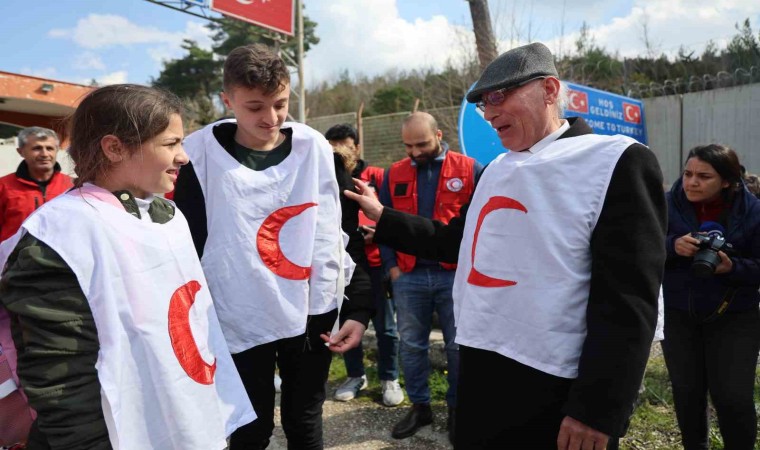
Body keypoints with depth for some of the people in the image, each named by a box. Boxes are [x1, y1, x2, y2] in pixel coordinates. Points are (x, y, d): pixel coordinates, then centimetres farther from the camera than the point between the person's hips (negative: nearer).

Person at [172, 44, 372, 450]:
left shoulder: (315, 149, -2)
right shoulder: (200, 154, -7)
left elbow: (344, 235, 2)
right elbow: (189, 246, -2)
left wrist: (358, 309, -2)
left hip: (312, 315, 2)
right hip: (240, 321, -1)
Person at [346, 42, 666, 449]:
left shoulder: (616, 161, -11)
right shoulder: (496, 169, 13)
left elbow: (627, 300, -16)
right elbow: (456, 242, 18)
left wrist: (596, 410, -18)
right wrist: (382, 217, 13)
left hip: (553, 388, -6)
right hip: (479, 369, 7)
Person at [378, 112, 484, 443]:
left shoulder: (470, 169, -1)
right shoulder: (394, 174, 7)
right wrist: (391, 266, 2)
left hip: (456, 275, -2)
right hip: (408, 277, 3)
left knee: (459, 346, 9)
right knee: (411, 345, 12)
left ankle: (458, 408, 27)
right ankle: (419, 406, 29)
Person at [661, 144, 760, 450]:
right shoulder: (669, 204, -6)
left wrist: (732, 267, -25)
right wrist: (672, 246, -26)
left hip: (734, 318, -1)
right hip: (679, 316, 1)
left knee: (732, 397, -2)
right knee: (687, 393, 12)